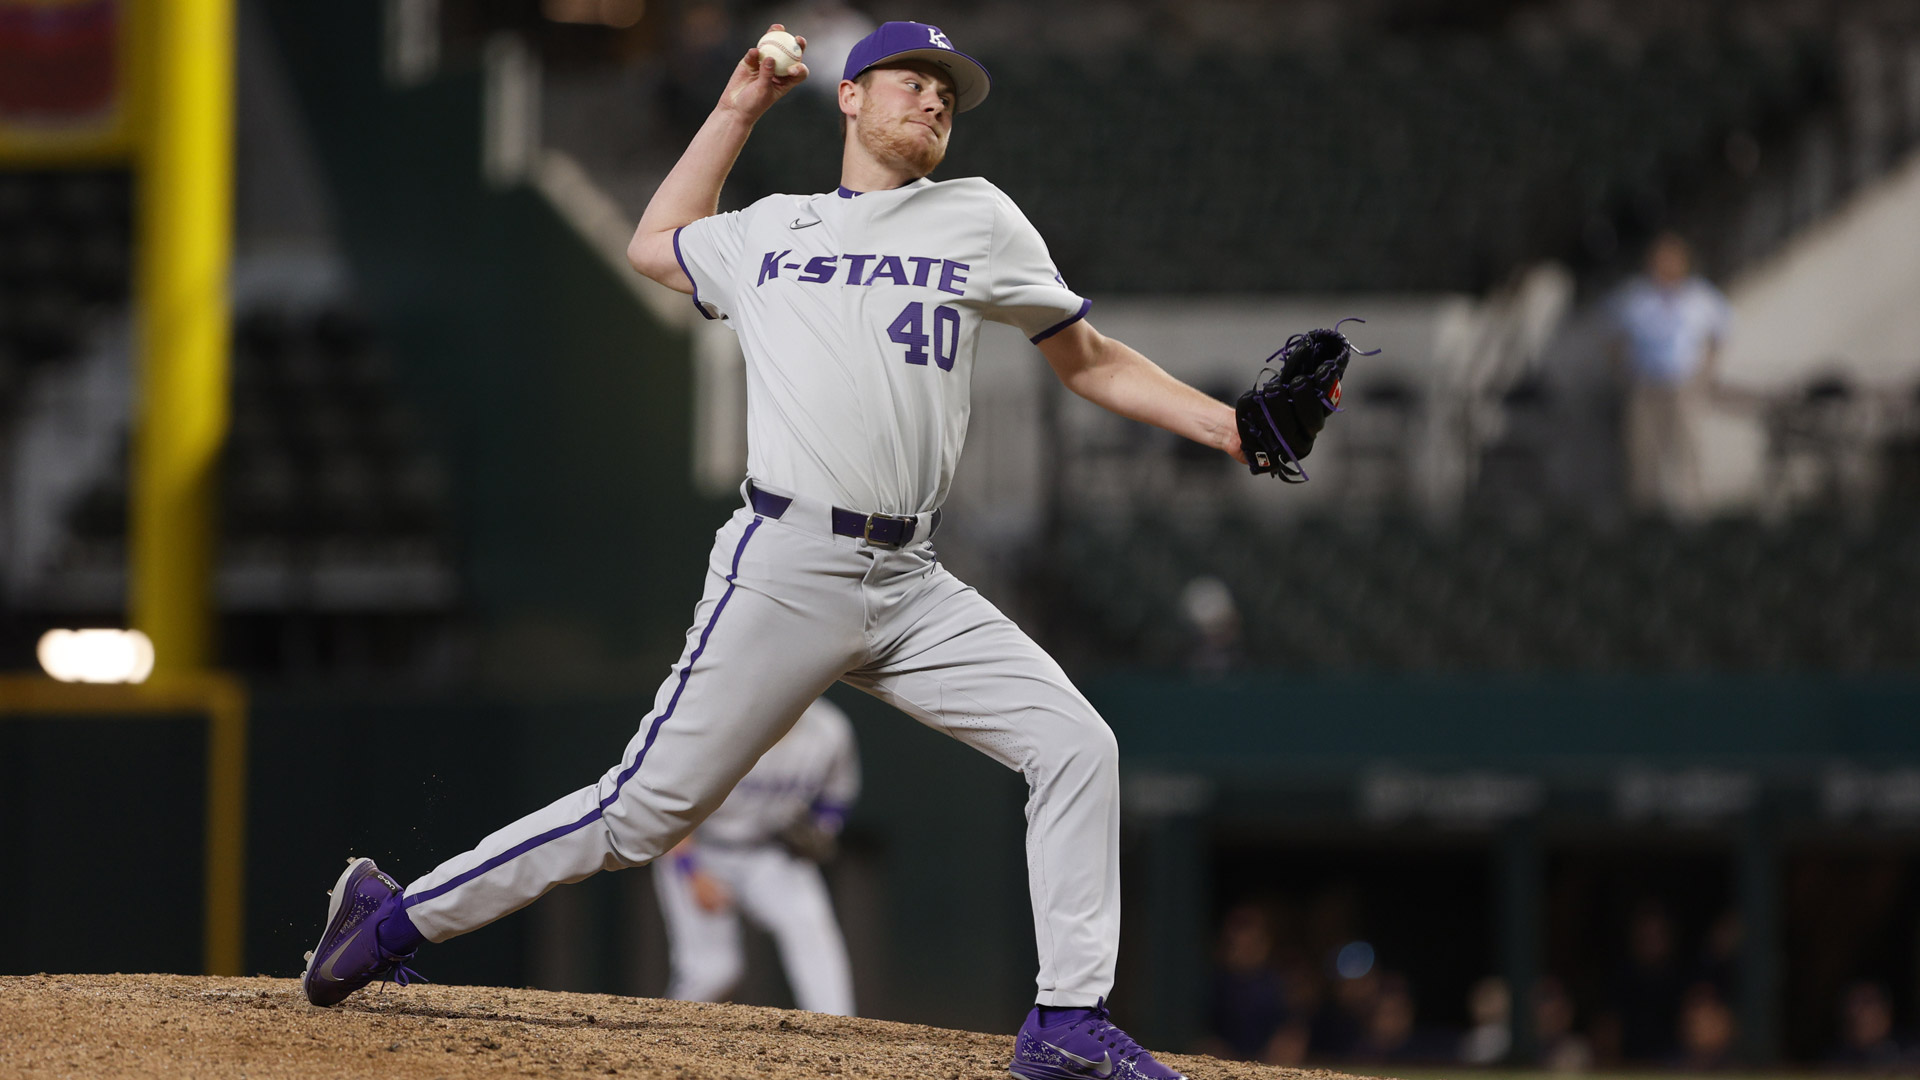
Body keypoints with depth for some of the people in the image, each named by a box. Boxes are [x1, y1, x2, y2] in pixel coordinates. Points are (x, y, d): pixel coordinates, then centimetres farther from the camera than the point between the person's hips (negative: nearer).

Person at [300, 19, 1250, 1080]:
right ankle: (397, 916, 5)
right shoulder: (767, 233, 14)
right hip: (788, 568, -3)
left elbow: (1088, 359, 15)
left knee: (1075, 747, -11)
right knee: (647, 808, -7)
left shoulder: (975, 219, 13)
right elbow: (653, 245, 34)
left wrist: (1230, 426, 4)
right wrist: (736, 110, 30)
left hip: (912, 588, 3)